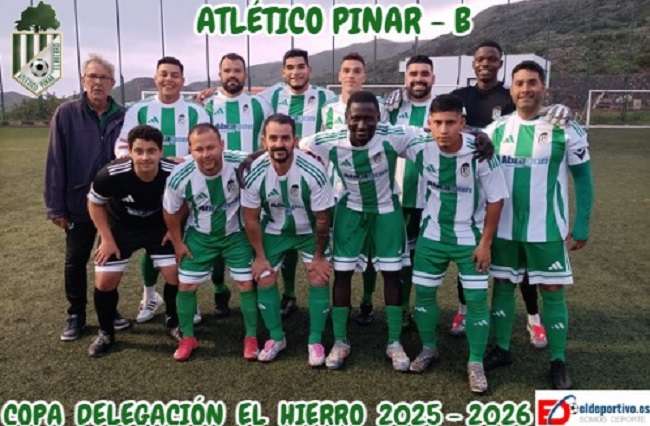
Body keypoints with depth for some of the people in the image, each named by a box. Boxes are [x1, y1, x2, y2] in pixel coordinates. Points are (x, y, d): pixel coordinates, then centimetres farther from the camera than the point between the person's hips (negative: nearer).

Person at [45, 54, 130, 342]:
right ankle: (76, 315, 26)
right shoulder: (66, 114, -5)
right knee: (75, 261, 10)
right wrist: (55, 207, -7)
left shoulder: (123, 116, -1)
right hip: (79, 203, -1)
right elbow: (55, 163, -6)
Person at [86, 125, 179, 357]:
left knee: (176, 274, -5)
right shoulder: (111, 174, -33)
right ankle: (105, 333, 23)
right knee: (105, 281, -2)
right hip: (120, 227, 0)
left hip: (160, 227, 1)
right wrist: (107, 239, -11)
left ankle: (173, 322, 22)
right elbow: (95, 204, -11)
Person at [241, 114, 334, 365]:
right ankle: (276, 337, 21)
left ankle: (316, 341, 9)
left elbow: (322, 219, -19)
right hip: (273, 230, 2)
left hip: (309, 230, -2)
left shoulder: (313, 172, -32)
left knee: (319, 278, -9)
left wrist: (319, 256, -10)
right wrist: (260, 256, -6)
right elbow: (251, 219, -11)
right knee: (264, 279, 0)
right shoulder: (254, 173, -26)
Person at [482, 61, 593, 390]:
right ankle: (501, 349, 28)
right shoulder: (495, 130, 1)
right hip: (503, 228, 3)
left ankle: (558, 361, 22)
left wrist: (580, 228, -4)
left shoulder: (565, 129, -7)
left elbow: (582, 179, -1)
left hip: (547, 229, -2)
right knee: (502, 285, 11)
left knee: (552, 291, 6)